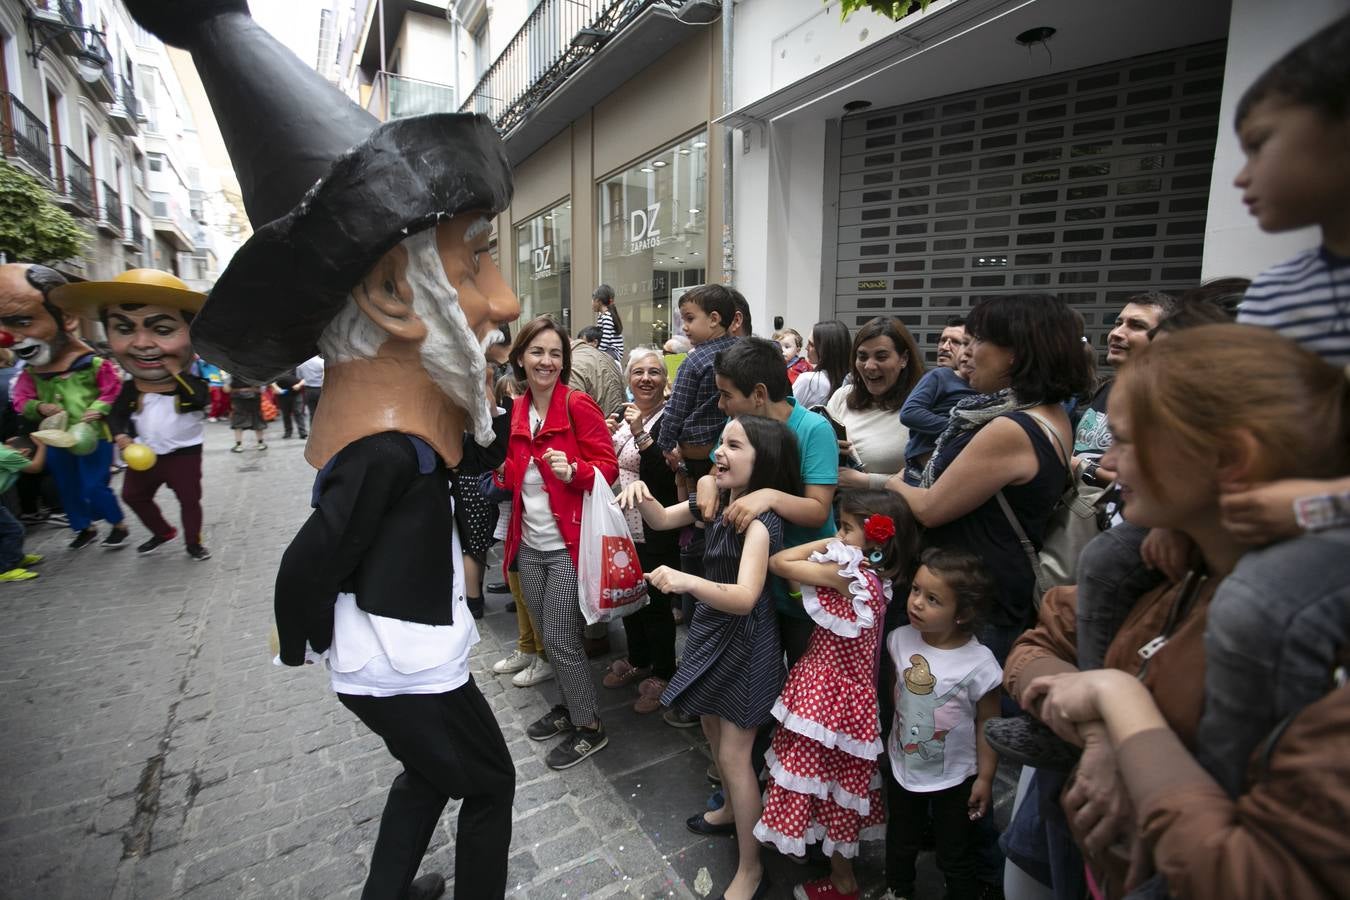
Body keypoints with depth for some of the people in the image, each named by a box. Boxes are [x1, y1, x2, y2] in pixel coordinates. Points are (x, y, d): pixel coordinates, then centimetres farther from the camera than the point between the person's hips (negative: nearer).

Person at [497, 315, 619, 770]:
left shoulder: (578, 405, -12)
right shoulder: (518, 411, 7)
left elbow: (608, 468, -13)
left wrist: (572, 471, -30)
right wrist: (501, 473, -1)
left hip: (567, 544, -6)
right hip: (530, 545, 6)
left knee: (560, 640, 1)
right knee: (549, 637, 18)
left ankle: (589, 727, 22)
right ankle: (569, 705, 40)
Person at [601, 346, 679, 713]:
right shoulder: (622, 414, 7)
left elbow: (665, 476, -23)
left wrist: (640, 433, -30)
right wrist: (606, 436, -6)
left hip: (655, 532, -7)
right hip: (623, 526, 7)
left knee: (655, 602, 6)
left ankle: (663, 675, 26)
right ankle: (638, 661, 41)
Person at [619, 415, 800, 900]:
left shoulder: (760, 519, -27)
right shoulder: (717, 500, -3)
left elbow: (744, 598, -37)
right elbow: (662, 520, 8)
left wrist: (687, 581, -53)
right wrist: (642, 495, -14)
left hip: (744, 642, -8)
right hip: (712, 629, 8)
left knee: (734, 754, 3)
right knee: (712, 728, 23)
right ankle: (731, 811, 49)